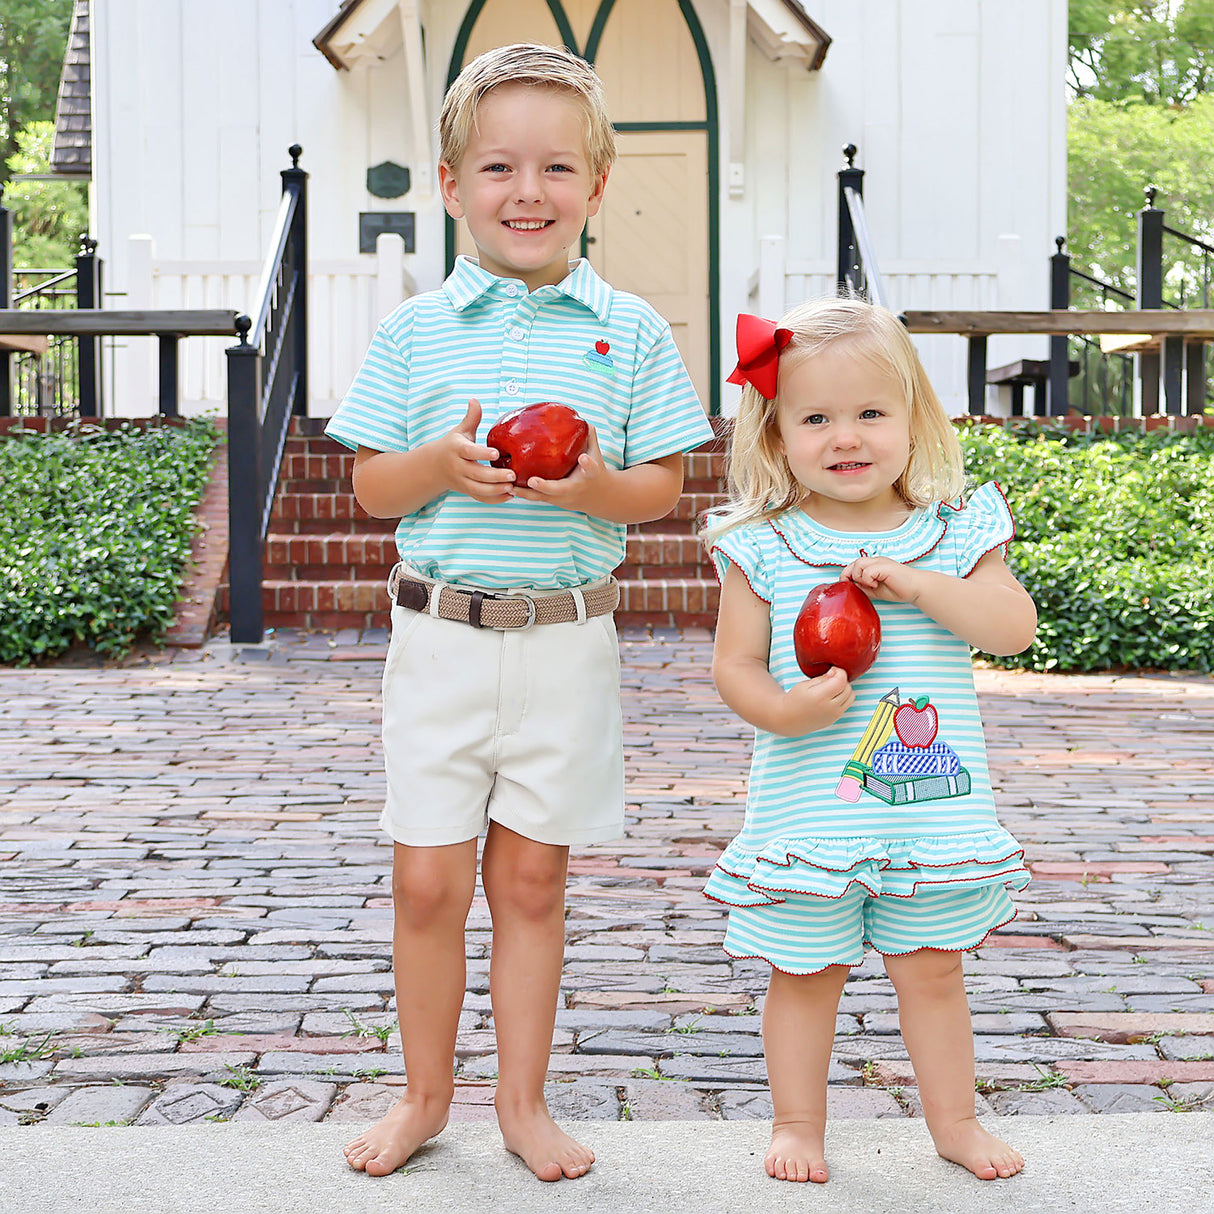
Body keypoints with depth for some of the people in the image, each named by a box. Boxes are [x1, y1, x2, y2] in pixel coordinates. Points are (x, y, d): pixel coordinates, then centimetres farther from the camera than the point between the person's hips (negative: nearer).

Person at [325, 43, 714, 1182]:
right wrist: (442, 463, -15)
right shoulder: (415, 329, 3)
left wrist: (598, 487, -17)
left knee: (531, 878, 9)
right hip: (439, 634, 1)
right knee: (427, 880, 4)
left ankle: (522, 1100, 24)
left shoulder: (629, 329, 2)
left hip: (565, 644, 0)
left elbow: (664, 486, 4)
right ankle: (425, 1095, 24)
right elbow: (370, 487, 5)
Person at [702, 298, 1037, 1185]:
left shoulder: (955, 532, -1)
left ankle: (955, 1119, 33)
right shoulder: (763, 545, -5)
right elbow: (735, 664, -3)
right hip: (808, 808, -1)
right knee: (806, 972, 10)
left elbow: (1015, 628, -11)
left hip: (935, 804, 1)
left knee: (933, 970, 15)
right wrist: (783, 710, -23)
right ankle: (799, 1122, 30)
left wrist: (916, 582, -22)